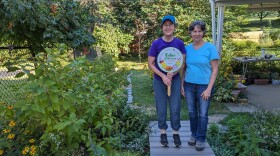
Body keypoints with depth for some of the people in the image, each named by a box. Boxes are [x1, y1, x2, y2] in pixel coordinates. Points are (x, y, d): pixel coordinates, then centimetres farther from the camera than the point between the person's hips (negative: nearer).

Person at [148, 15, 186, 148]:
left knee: (175, 108, 6)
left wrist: (173, 74, -18)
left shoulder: (179, 43, -4)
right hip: (159, 80, -1)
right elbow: (150, 64, -7)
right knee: (161, 108, 9)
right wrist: (163, 76, -17)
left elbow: (183, 62, -2)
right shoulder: (156, 43, -8)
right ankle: (163, 132, 25)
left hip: (175, 80, 1)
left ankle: (176, 133, 22)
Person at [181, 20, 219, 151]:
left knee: (203, 114, 5)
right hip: (189, 85, 3)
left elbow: (215, 69, -7)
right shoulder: (187, 48, 4)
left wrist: (209, 89, -13)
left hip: (204, 86, -3)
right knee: (192, 112, 13)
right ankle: (194, 134, 32)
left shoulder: (210, 48, -7)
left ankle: (201, 139, 21)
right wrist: (182, 85, 6)